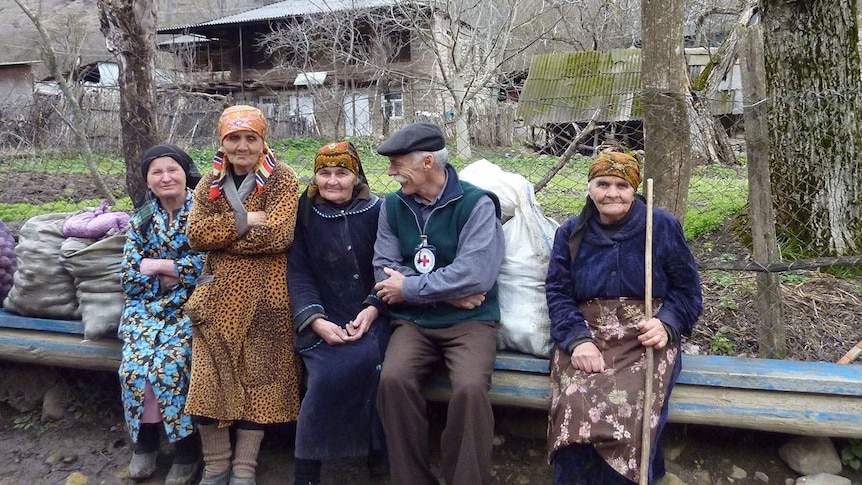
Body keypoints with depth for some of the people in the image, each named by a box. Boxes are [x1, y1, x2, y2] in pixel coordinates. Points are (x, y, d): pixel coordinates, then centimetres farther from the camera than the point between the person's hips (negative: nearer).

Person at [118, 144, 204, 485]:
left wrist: (157, 265, -9)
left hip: (189, 304, -4)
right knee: (134, 364, -21)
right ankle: (145, 441, -1)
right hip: (147, 305, 4)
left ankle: (187, 447, -10)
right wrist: (175, 275, -8)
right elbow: (129, 277, 5)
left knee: (169, 362, -26)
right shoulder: (141, 220, 11)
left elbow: (210, 264, -14)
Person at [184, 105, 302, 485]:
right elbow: (195, 233, -2)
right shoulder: (210, 183, 12)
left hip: (265, 296, -3)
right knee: (210, 376, 1)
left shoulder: (282, 179, -2)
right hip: (218, 293, 4)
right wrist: (243, 221, -14)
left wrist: (221, 234, -8)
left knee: (258, 375, 0)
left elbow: (277, 234, -16)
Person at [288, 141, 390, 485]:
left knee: (367, 358, -29)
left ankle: (376, 450, -7)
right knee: (331, 370, -28)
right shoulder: (304, 214, 4)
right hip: (322, 316, 0)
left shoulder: (377, 211, 3)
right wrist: (316, 321, -15)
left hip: (368, 314, 1)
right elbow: (298, 273, -1)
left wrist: (372, 309, -14)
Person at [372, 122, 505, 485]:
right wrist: (448, 291, -10)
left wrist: (409, 287, -11)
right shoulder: (393, 206, 8)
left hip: (469, 321, -3)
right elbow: (384, 271, 0)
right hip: (413, 322, 3)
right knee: (393, 379, -26)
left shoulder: (476, 204, -6)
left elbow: (476, 275, -18)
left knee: (469, 388, -30)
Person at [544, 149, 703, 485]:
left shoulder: (663, 226, 6)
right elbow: (558, 293, 4)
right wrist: (577, 340, -14)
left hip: (644, 337, -1)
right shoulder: (571, 233, 11)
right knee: (575, 409, -29)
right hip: (585, 334, 1)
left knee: (629, 411, -30)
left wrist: (666, 324, -13)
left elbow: (687, 289, 8)